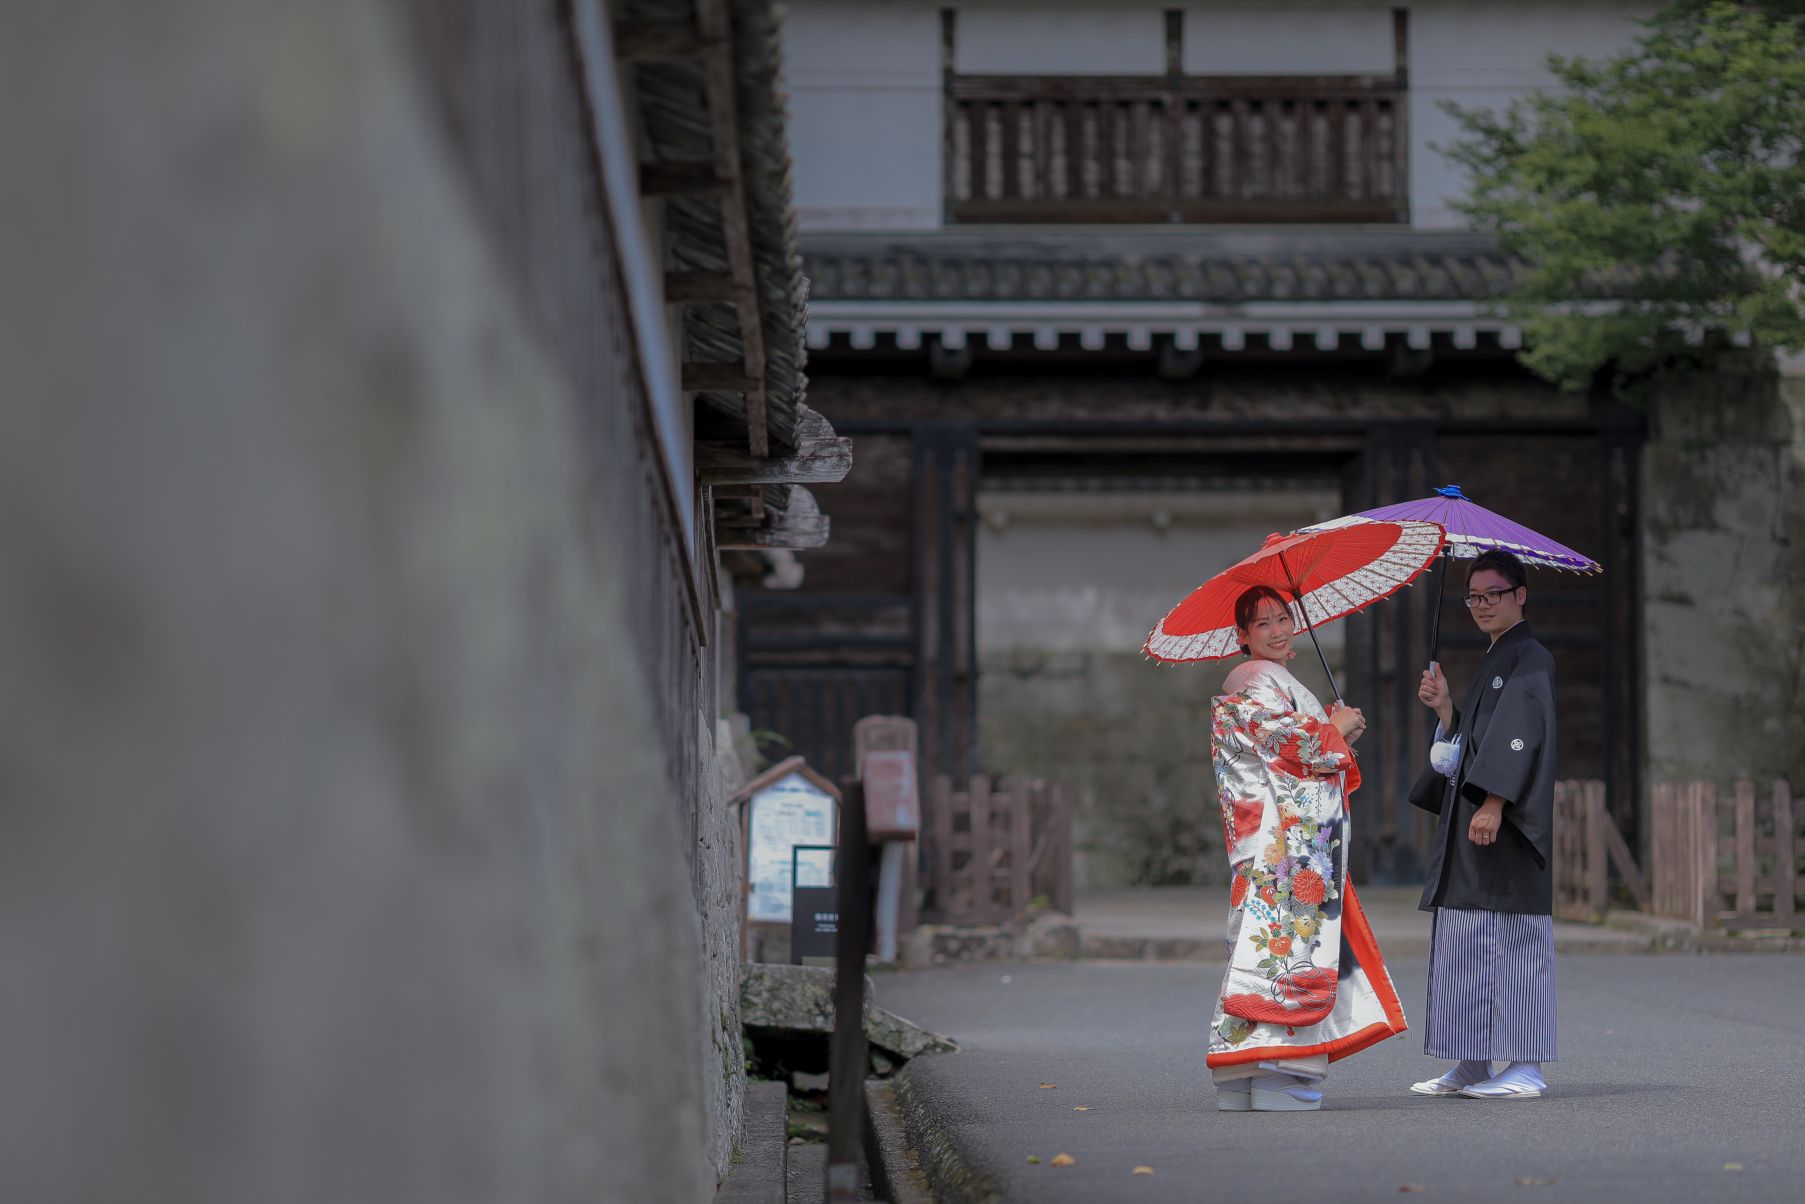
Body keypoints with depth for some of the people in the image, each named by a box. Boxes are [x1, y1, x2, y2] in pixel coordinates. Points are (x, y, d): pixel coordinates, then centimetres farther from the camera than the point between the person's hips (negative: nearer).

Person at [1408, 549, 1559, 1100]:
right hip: (1468, 822, 9)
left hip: (1506, 826, -9)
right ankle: (1472, 1067, 11)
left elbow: (1521, 735, -20)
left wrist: (1494, 803, -29)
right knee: (1466, 943, 8)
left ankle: (1525, 1067, -11)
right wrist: (1443, 707, 5)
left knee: (1511, 938, -10)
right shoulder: (1492, 663, 21)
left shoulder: (1530, 661, -7)